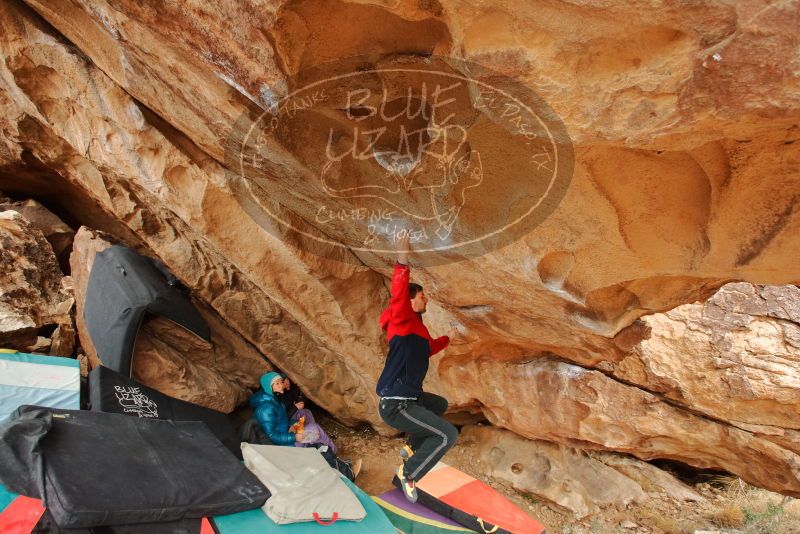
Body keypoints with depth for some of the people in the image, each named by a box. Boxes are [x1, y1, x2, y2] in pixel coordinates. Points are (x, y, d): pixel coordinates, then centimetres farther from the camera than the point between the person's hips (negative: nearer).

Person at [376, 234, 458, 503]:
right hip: (395, 405, -10)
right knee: (448, 435, -12)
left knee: (440, 405, 34)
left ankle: (412, 447, 36)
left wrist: (448, 338, 45)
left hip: (408, 398, 10)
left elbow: (427, 348, 35)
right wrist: (402, 261, -44)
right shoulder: (403, 320, -13)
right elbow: (398, 295, -34)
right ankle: (409, 473, 2)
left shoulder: (417, 326, 15)